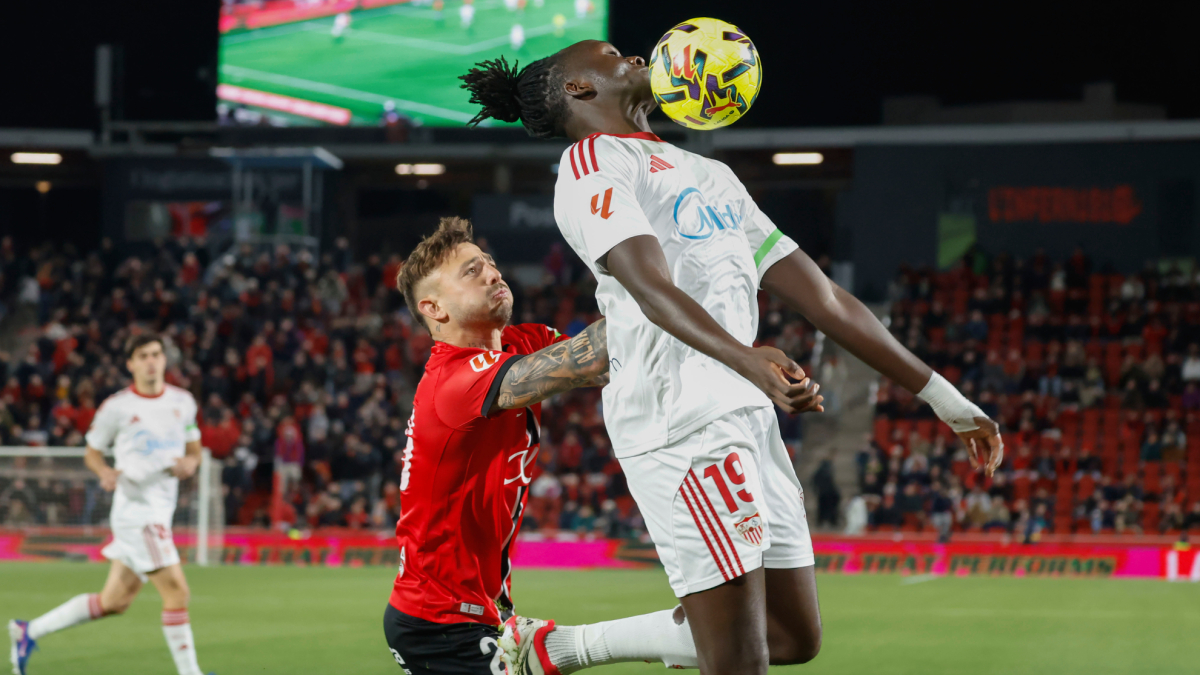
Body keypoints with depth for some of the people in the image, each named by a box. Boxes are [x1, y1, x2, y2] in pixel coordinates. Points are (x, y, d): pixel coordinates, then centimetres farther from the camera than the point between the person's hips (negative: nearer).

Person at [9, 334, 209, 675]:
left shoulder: (183, 401, 10)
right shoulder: (115, 407, -5)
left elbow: (194, 451, 18)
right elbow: (92, 452, 6)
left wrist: (189, 463, -5)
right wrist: (105, 472, -16)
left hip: (161, 512, 7)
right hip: (135, 509, -7)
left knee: (114, 601, 12)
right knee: (177, 591, -14)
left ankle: (29, 631, 24)